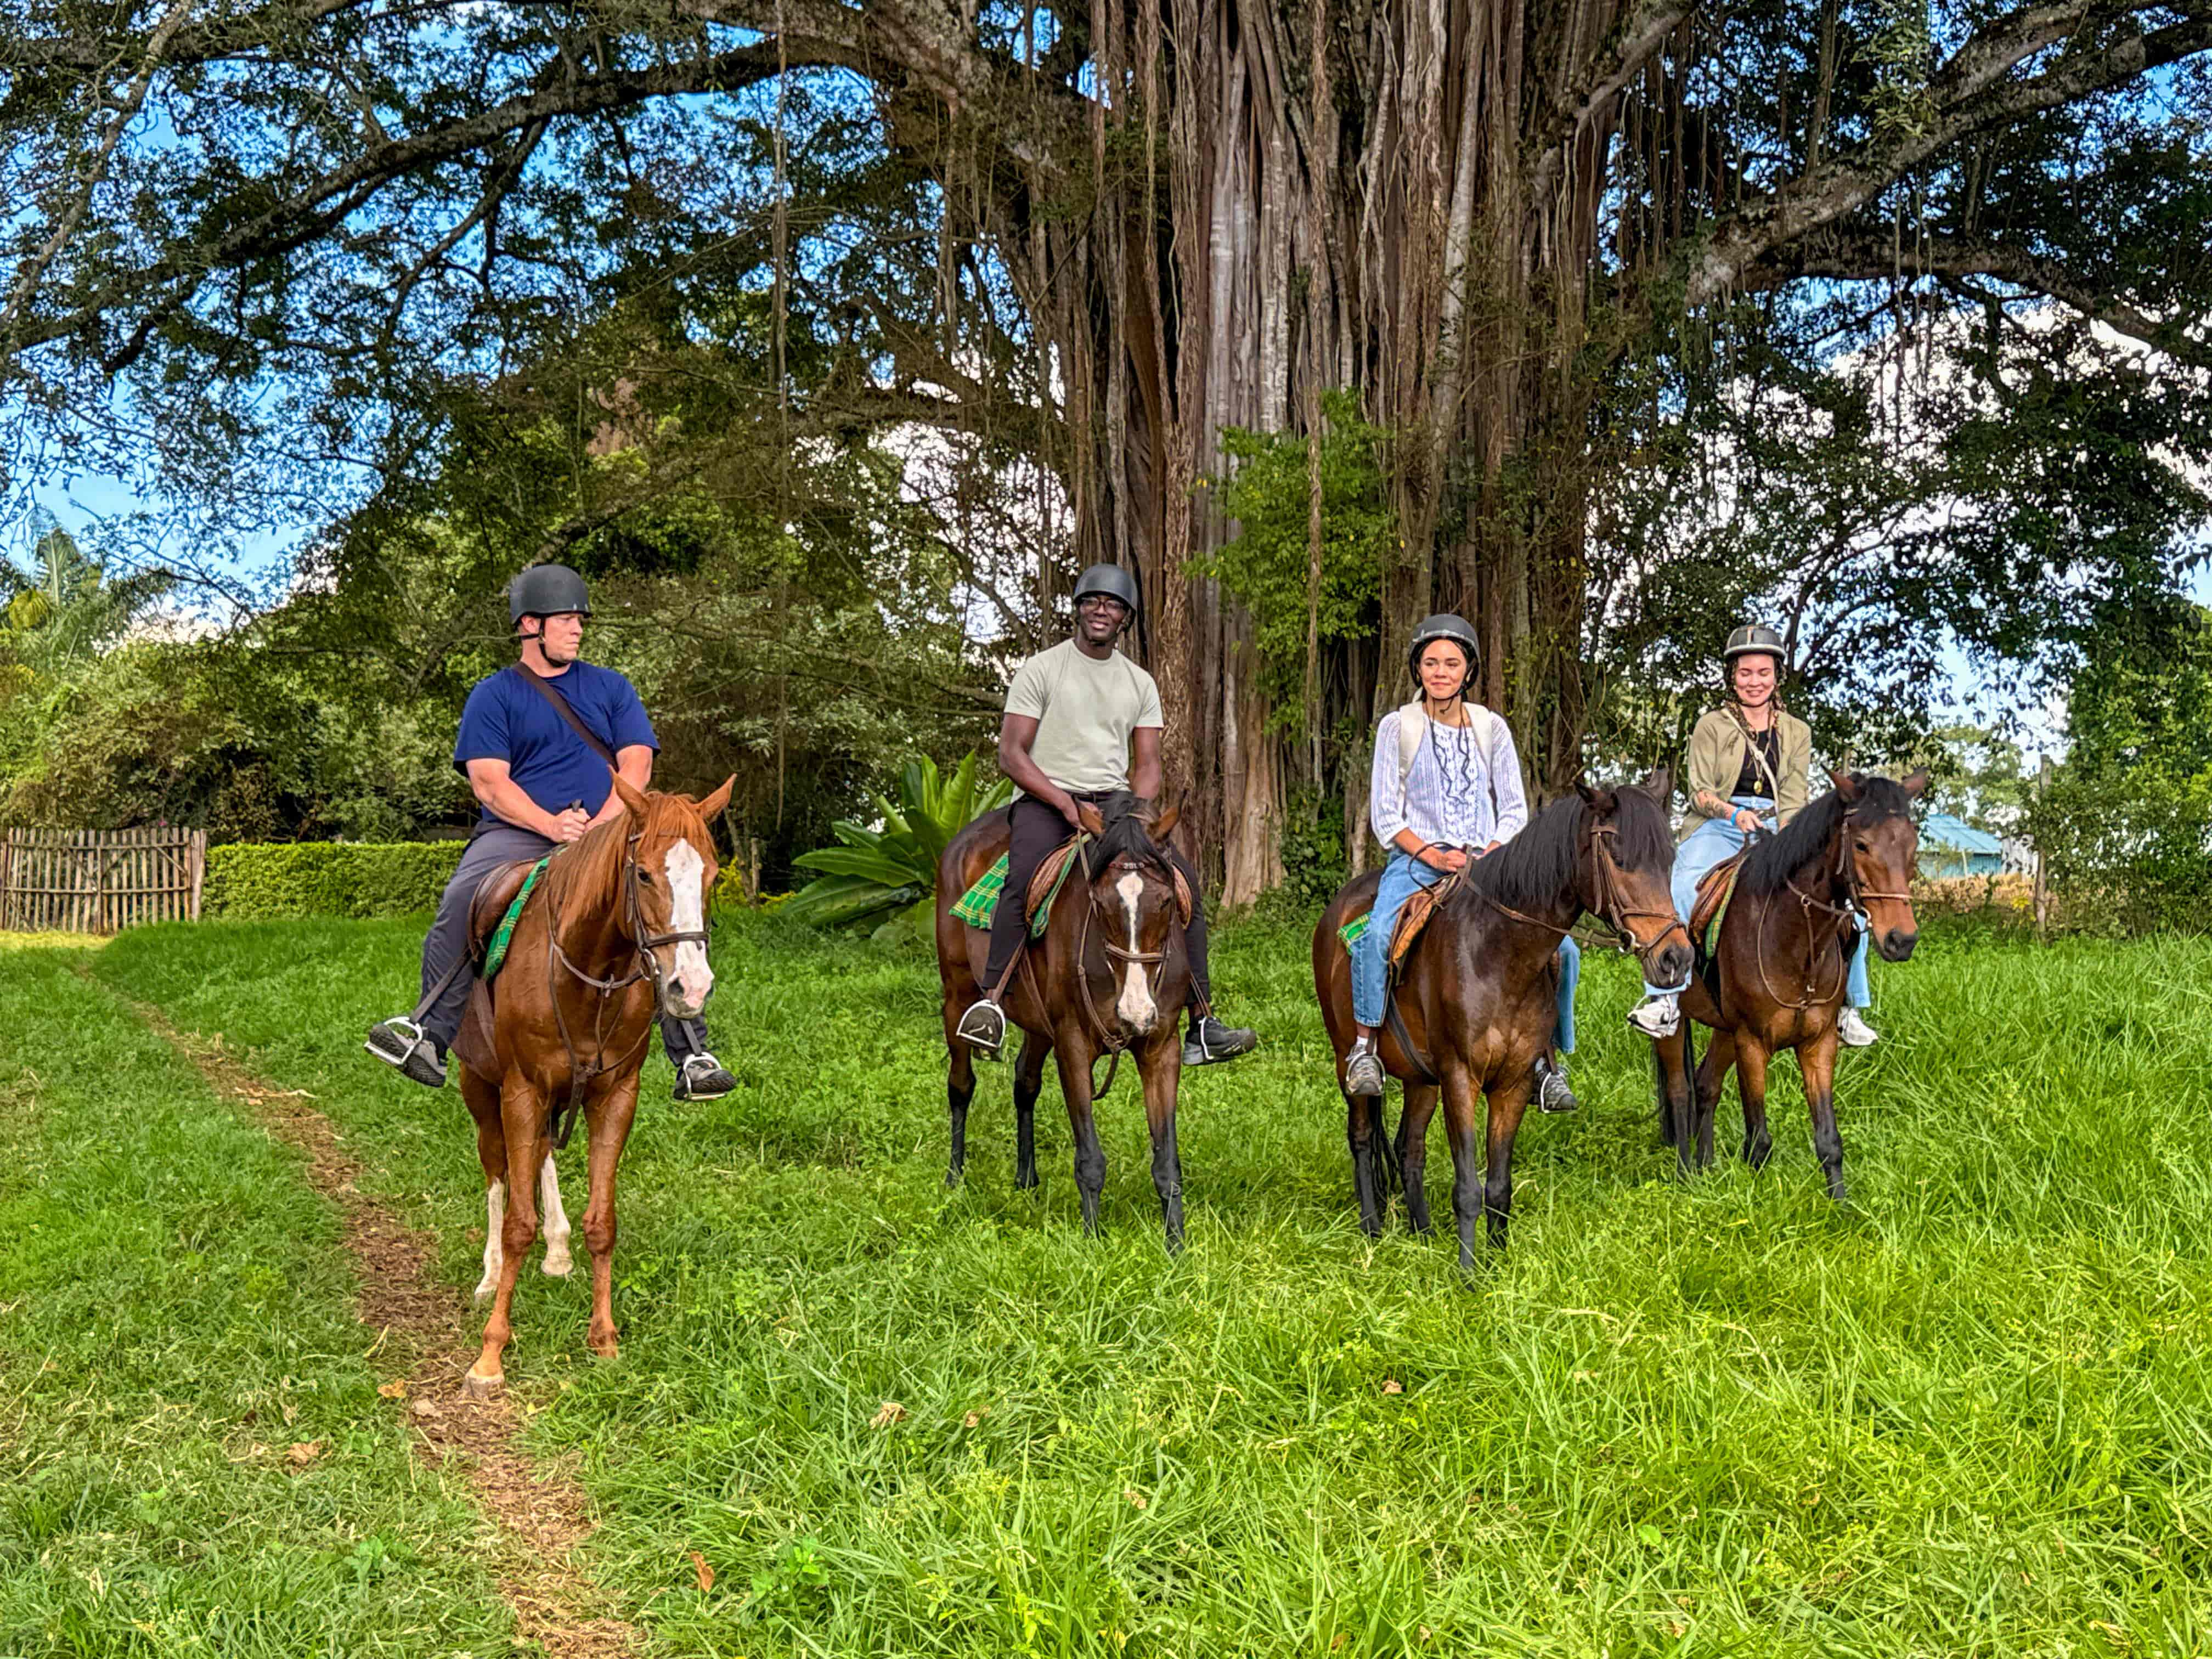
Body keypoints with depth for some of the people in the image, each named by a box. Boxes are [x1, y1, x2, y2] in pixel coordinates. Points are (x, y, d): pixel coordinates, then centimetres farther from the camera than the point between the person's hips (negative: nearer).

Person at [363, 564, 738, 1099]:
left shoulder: (611, 688, 18)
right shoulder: (493, 696, 10)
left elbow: (636, 764, 7)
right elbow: (488, 780, -2)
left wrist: (602, 825, -11)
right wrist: (551, 824, -18)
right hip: (518, 832, -1)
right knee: (463, 901, -31)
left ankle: (692, 1055, -20)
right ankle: (429, 1034, -27)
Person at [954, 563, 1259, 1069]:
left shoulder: (1140, 683, 15)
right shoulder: (1041, 670, 1)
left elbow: (1148, 765, 14)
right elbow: (1011, 753, -5)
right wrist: (1066, 803, -17)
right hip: (1047, 800, -4)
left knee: (1185, 880, -13)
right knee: (1023, 875, -36)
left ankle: (1202, 1024, -9)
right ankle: (989, 1007, -37)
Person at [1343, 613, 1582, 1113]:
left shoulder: (1492, 729, 11)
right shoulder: (1397, 727, 4)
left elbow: (1515, 810, 10)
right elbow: (1384, 815, 0)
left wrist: (1492, 852, -11)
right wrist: (1432, 853, -15)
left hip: (1487, 865, 3)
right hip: (1416, 862, -2)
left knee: (1560, 949, -14)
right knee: (1377, 936, -33)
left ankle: (1546, 1061, 3)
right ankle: (1364, 1047, -16)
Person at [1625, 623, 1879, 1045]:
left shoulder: (1797, 733, 15)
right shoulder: (1711, 727, 8)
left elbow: (1795, 800, 5)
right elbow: (1699, 792, 0)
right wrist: (1734, 813, -22)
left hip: (1778, 831, 3)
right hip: (1718, 830, -3)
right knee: (1678, 892, -34)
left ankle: (1848, 1009, 1)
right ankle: (1665, 1000, -32)